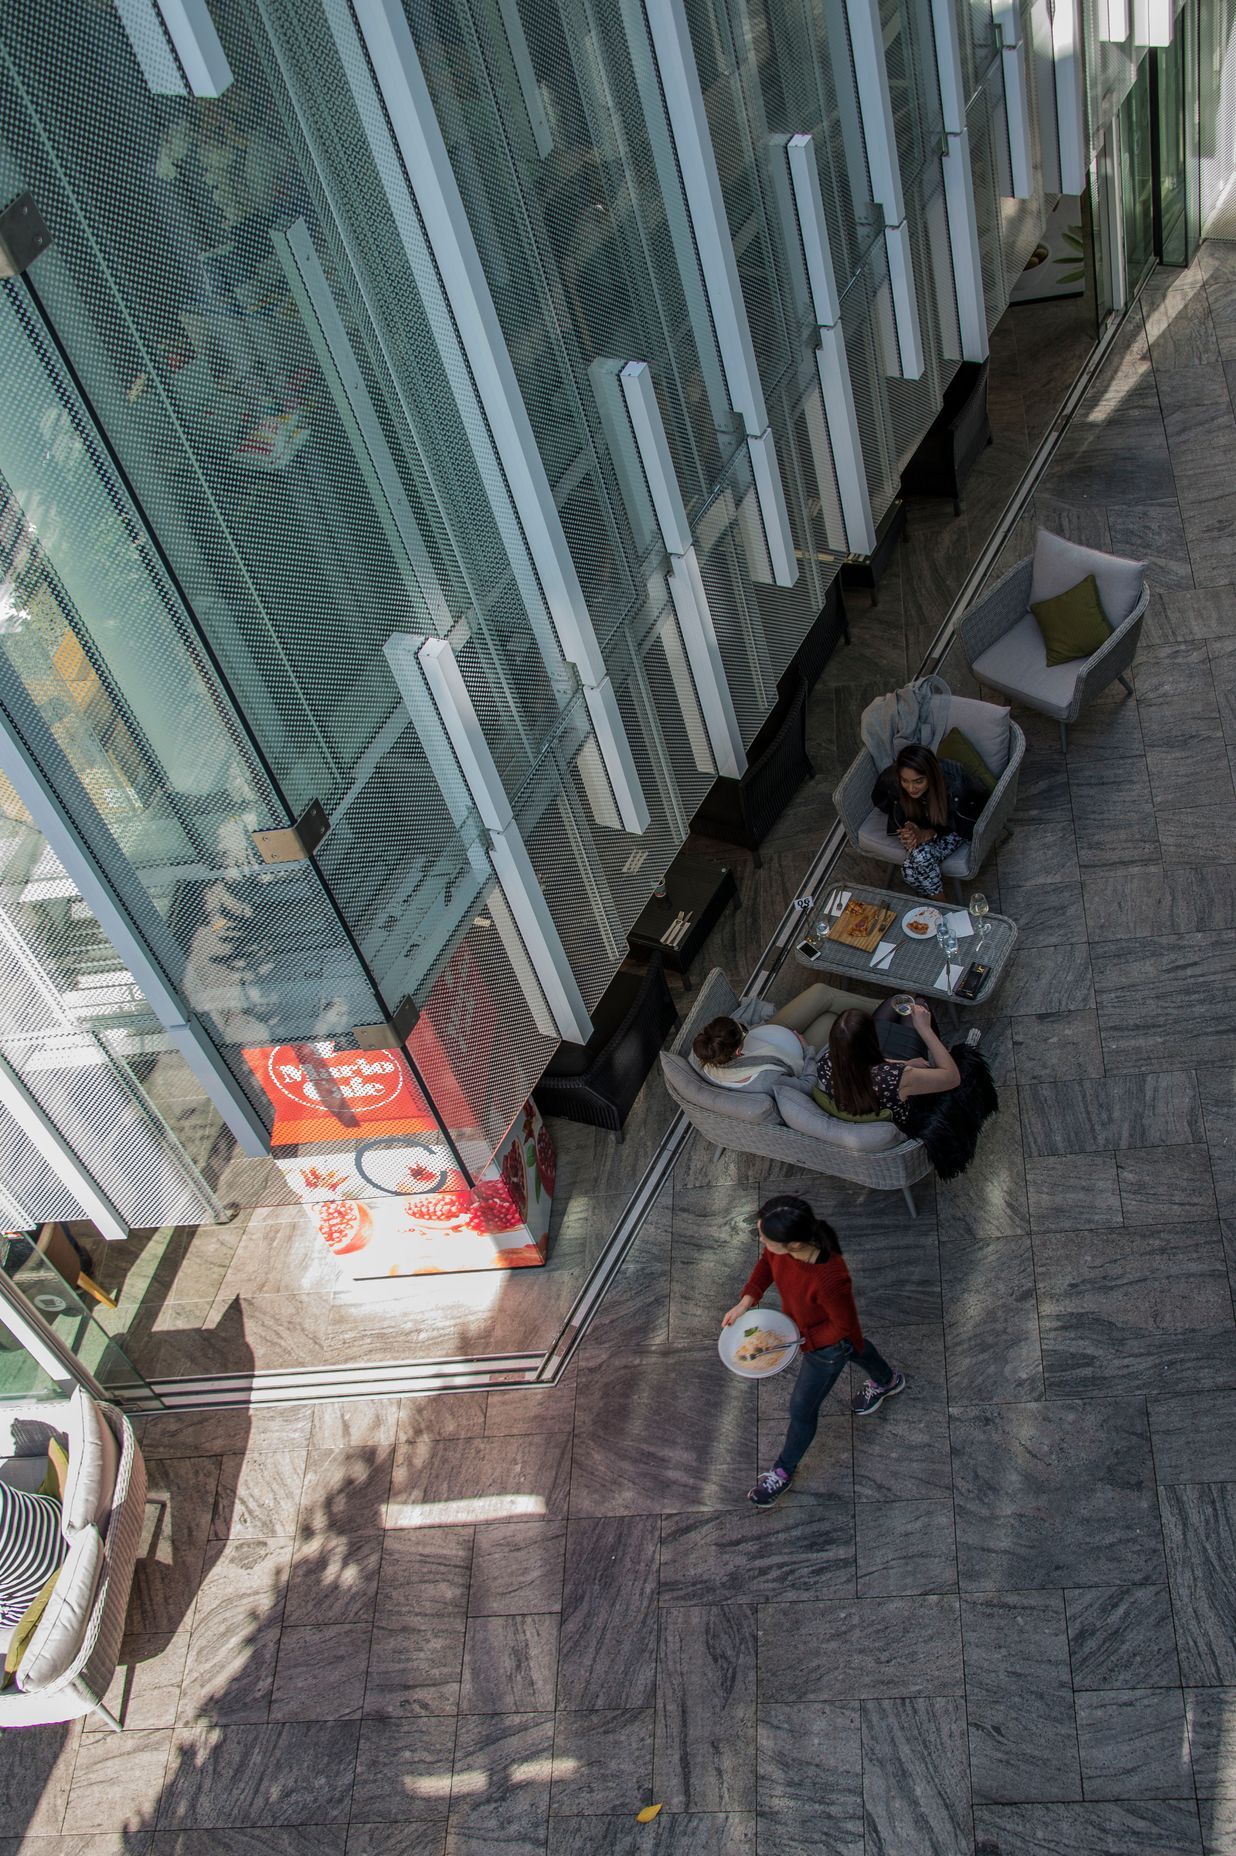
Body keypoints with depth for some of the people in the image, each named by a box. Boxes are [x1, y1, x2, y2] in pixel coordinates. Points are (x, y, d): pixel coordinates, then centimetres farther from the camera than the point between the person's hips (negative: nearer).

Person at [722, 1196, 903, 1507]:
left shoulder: (829, 1280, -49)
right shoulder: (782, 1241, -31)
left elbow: (846, 1327, -29)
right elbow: (767, 1261, -7)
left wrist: (796, 1338, -26)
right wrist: (746, 1301, -17)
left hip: (827, 1345, -6)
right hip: (801, 1324, 6)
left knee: (802, 1408, 17)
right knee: (854, 1349, 37)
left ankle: (784, 1471, 46)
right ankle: (888, 1381, 70)